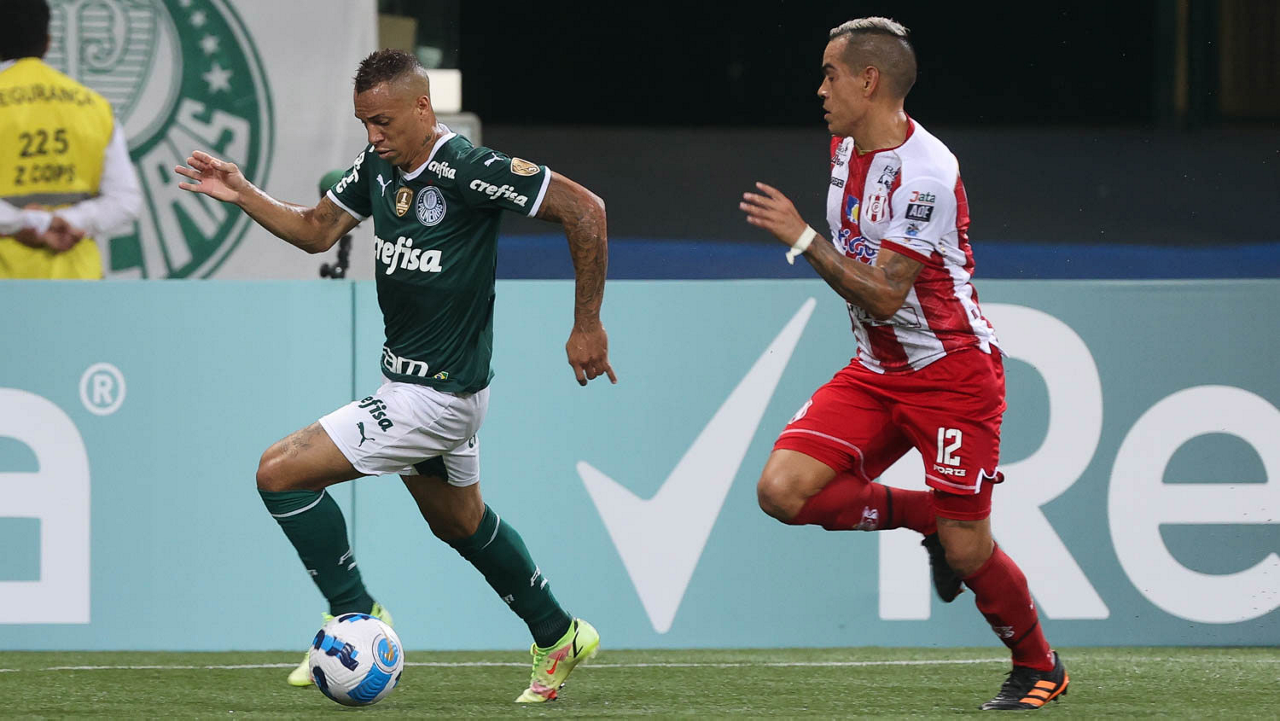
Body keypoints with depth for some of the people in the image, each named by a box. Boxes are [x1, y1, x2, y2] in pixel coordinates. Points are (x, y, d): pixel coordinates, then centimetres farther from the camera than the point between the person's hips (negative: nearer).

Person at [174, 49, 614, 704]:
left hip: (437, 397, -9)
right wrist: (243, 196, 0)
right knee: (459, 521, 26)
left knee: (280, 473, -11)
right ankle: (558, 637, 41)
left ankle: (356, 617, 1)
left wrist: (588, 326, -17)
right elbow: (317, 231, 15)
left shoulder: (467, 170, -23)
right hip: (407, 379, 9)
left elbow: (584, 209, -21)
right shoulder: (379, 166, 1)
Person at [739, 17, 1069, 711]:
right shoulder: (846, 149, 5)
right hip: (875, 369, 8)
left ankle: (1038, 666, 20)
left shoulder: (925, 172, -23)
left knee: (967, 552, -7)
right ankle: (925, 516, 9)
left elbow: (885, 294, -27)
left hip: (952, 372, -8)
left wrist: (802, 238, -27)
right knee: (783, 490, -13)